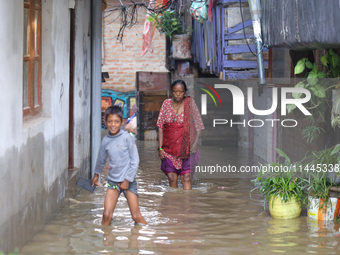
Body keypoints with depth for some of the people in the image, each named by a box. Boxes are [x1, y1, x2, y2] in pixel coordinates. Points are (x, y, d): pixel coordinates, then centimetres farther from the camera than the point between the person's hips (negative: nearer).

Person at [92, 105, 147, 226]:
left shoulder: (127, 138, -10)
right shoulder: (105, 141, 2)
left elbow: (135, 161, -7)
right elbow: (101, 159, 22)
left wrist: (127, 180, -9)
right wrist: (96, 174, 37)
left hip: (129, 181, -3)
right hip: (113, 181, 3)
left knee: (136, 216, -5)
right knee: (107, 215, -10)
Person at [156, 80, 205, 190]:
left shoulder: (189, 103, -2)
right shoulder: (166, 103, 3)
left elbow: (198, 126, 0)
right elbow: (160, 126, 5)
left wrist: (195, 143, -11)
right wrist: (160, 148, -1)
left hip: (185, 147, -2)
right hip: (169, 147, 2)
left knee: (186, 177, -10)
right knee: (172, 178, 2)